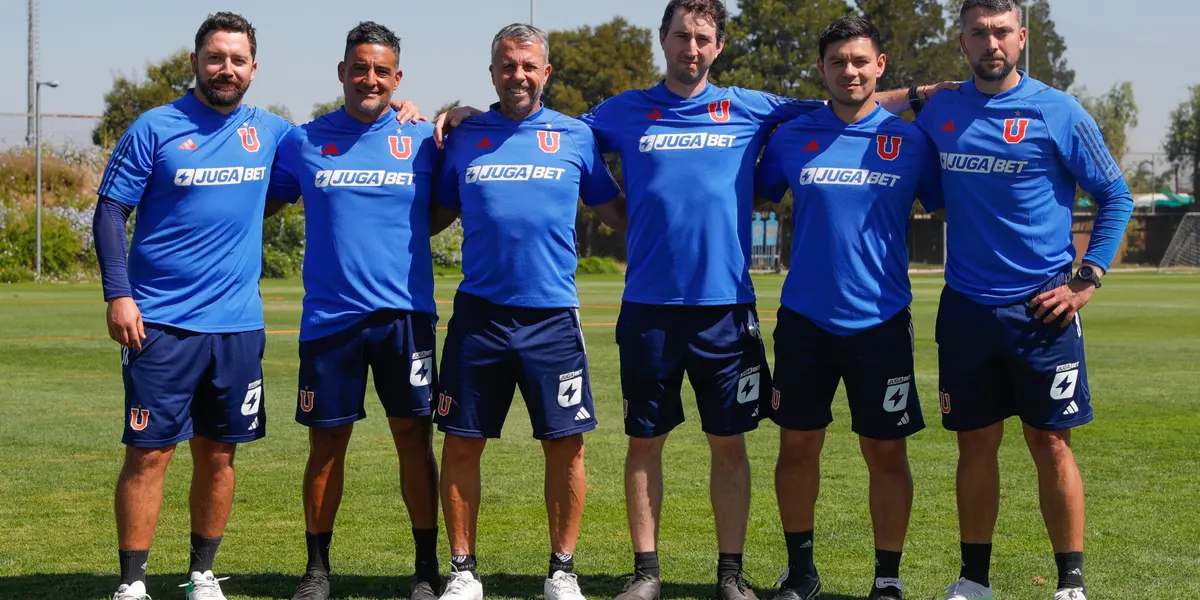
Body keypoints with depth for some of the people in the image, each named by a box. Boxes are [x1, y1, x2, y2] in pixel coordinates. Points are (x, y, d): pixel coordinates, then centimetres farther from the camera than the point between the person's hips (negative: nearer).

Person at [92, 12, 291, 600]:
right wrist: (117, 294, -12)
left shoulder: (267, 131, 9)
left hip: (238, 324, 4)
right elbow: (110, 211, -2)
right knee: (149, 452, -4)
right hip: (161, 324, -4)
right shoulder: (155, 128, -3)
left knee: (218, 453, 10)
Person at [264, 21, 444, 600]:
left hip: (404, 313, -1)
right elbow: (264, 201, 17)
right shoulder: (303, 142, 6)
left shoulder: (422, 140, 4)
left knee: (414, 434, 0)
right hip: (329, 315, 1)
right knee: (327, 441, 6)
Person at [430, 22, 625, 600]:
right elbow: (436, 216, 18)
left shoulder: (575, 137, 7)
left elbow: (616, 212, 11)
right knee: (461, 443, 3)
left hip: (552, 315, -1)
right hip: (479, 313, 1)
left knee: (565, 443, 1)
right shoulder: (465, 137, 9)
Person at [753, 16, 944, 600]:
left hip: (880, 320, -1)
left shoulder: (910, 140, 0)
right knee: (797, 444, 7)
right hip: (804, 317, 1)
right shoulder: (791, 138, 3)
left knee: (886, 452, 4)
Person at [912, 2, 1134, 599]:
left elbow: (1115, 197, 1)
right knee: (975, 443, 9)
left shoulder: (1059, 112, -4)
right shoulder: (938, 112, 5)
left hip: (1041, 306, -3)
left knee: (1051, 444, 0)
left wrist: (1087, 279, -5)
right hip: (964, 305, 3)